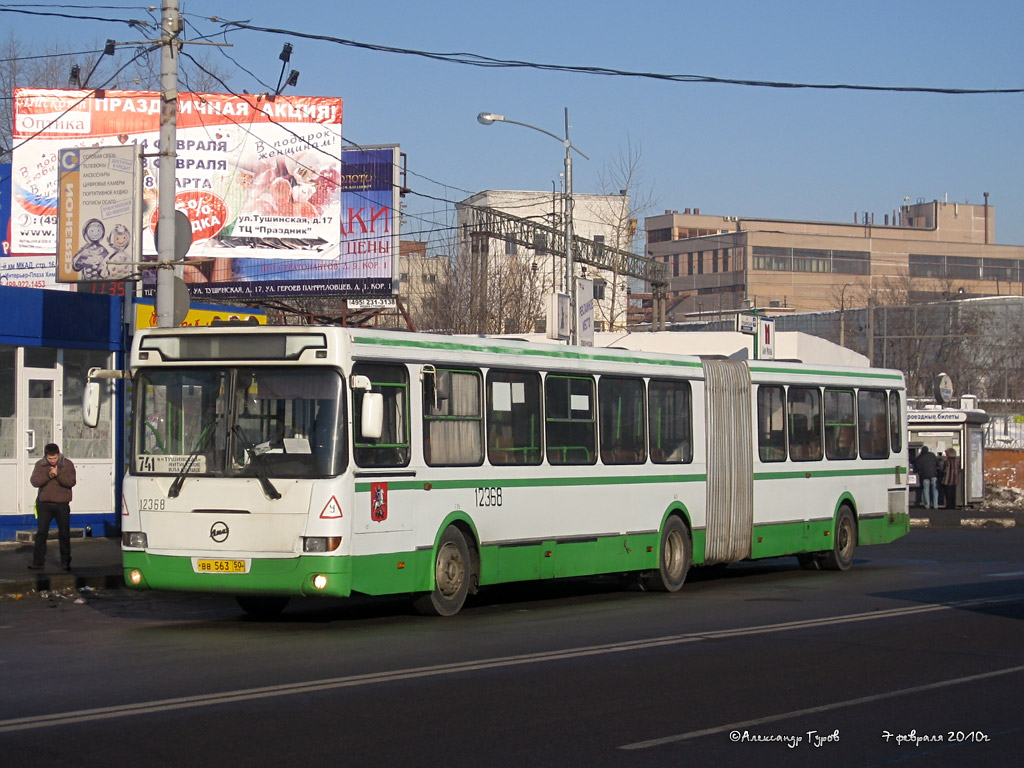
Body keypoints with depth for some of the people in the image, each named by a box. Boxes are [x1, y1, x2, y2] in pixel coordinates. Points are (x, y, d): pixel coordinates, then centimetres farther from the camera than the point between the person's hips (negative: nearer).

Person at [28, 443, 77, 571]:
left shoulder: (67, 464, -1)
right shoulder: (40, 465, 3)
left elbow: (72, 482, -10)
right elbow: (34, 481, -8)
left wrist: (58, 474, -23)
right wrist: (48, 475, -21)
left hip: (62, 504, -1)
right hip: (44, 503, 1)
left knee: (64, 534, 3)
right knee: (41, 533, 1)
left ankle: (65, 561, 11)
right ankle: (38, 561, 5)